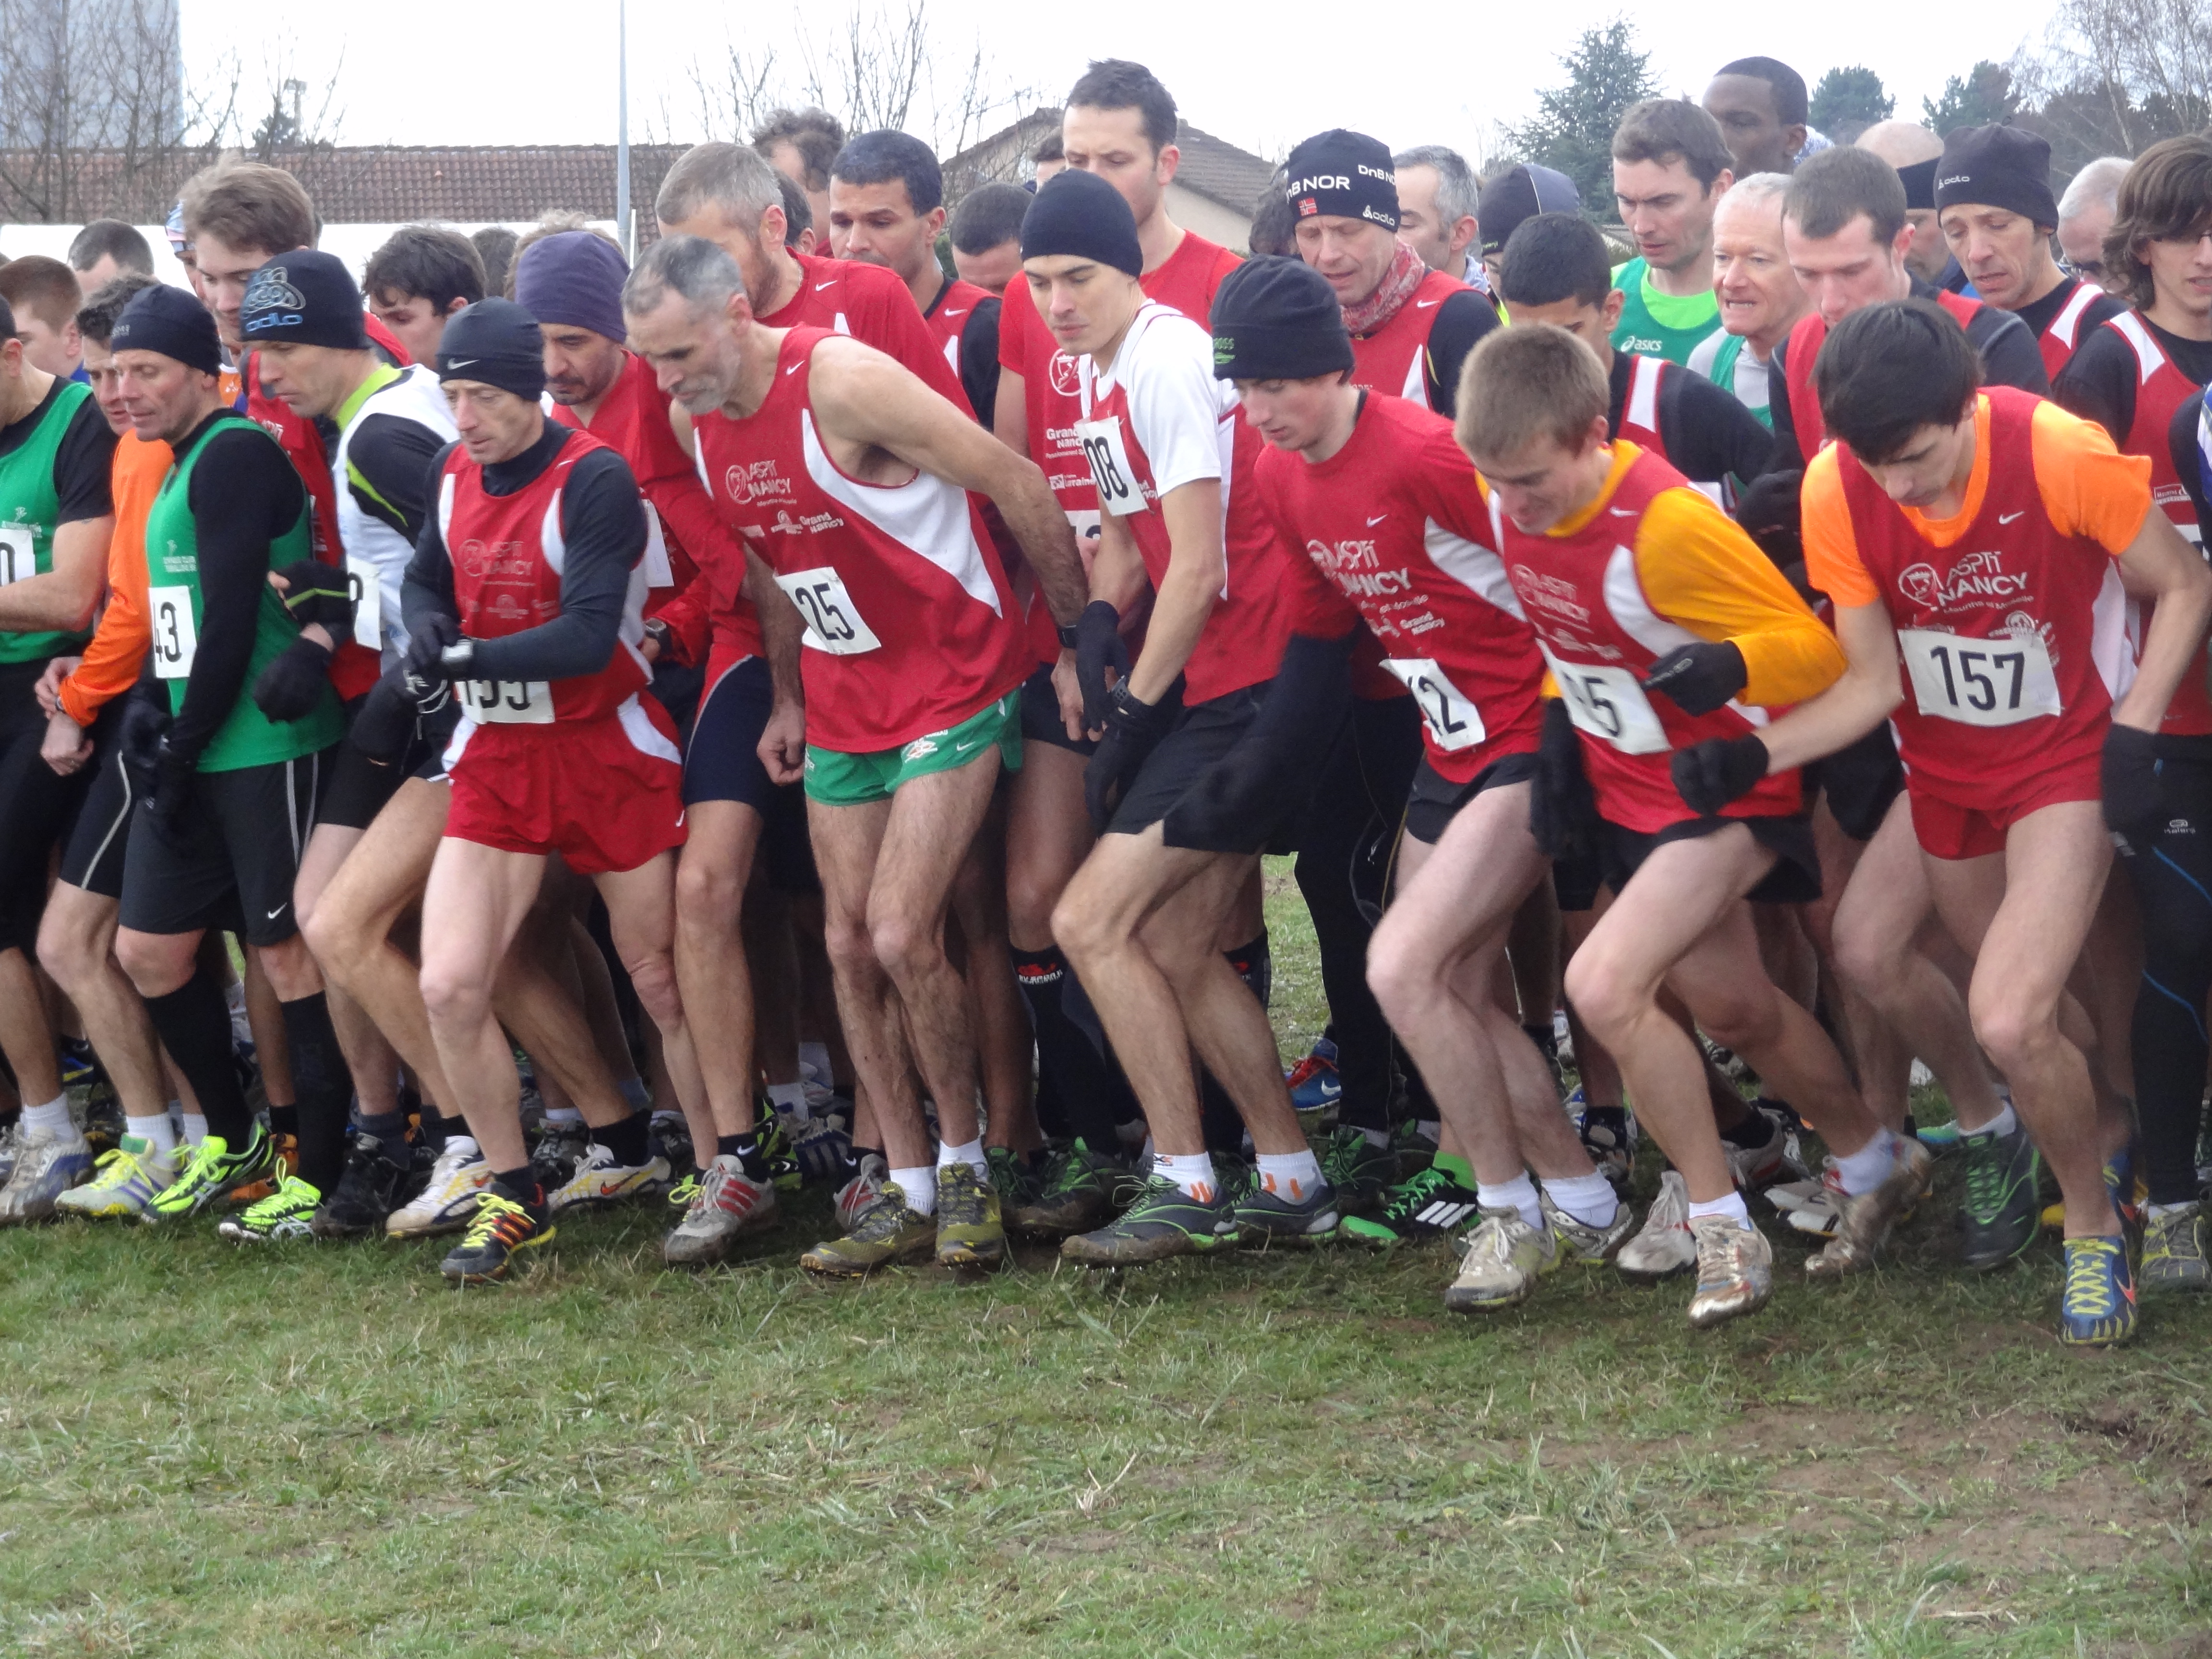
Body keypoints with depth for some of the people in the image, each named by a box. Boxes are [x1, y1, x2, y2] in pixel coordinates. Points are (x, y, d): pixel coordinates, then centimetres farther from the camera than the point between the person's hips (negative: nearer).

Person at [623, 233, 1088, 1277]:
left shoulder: (843, 384, -23)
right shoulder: (695, 422, 0)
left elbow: (1018, 486, -17)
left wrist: (1083, 638, -9)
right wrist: (784, 696, 13)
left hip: (954, 688, -7)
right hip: (842, 706, 7)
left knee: (901, 936, -14)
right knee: (850, 947, 4)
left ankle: (963, 1160, 6)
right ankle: (909, 1191, 12)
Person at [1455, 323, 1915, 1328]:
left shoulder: (1664, 527, -31)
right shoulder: (1511, 503, -10)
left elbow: (1817, 651, -24)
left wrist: (1730, 665, -43)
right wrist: (1558, 736, 4)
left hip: (1726, 791, -8)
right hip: (1625, 786, 8)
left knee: (1603, 983, -24)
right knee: (1733, 1009, 18)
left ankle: (1724, 1231, -8)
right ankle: (1877, 1164, 43)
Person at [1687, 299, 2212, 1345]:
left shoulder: (2061, 454, -27)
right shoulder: (1835, 491, -18)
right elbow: (1873, 682, -10)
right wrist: (1756, 755, -25)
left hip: (2063, 761, -4)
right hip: (1944, 774, 4)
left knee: (2010, 1020, -19)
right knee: (2030, 1007, 14)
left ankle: (2094, 1222, 6)